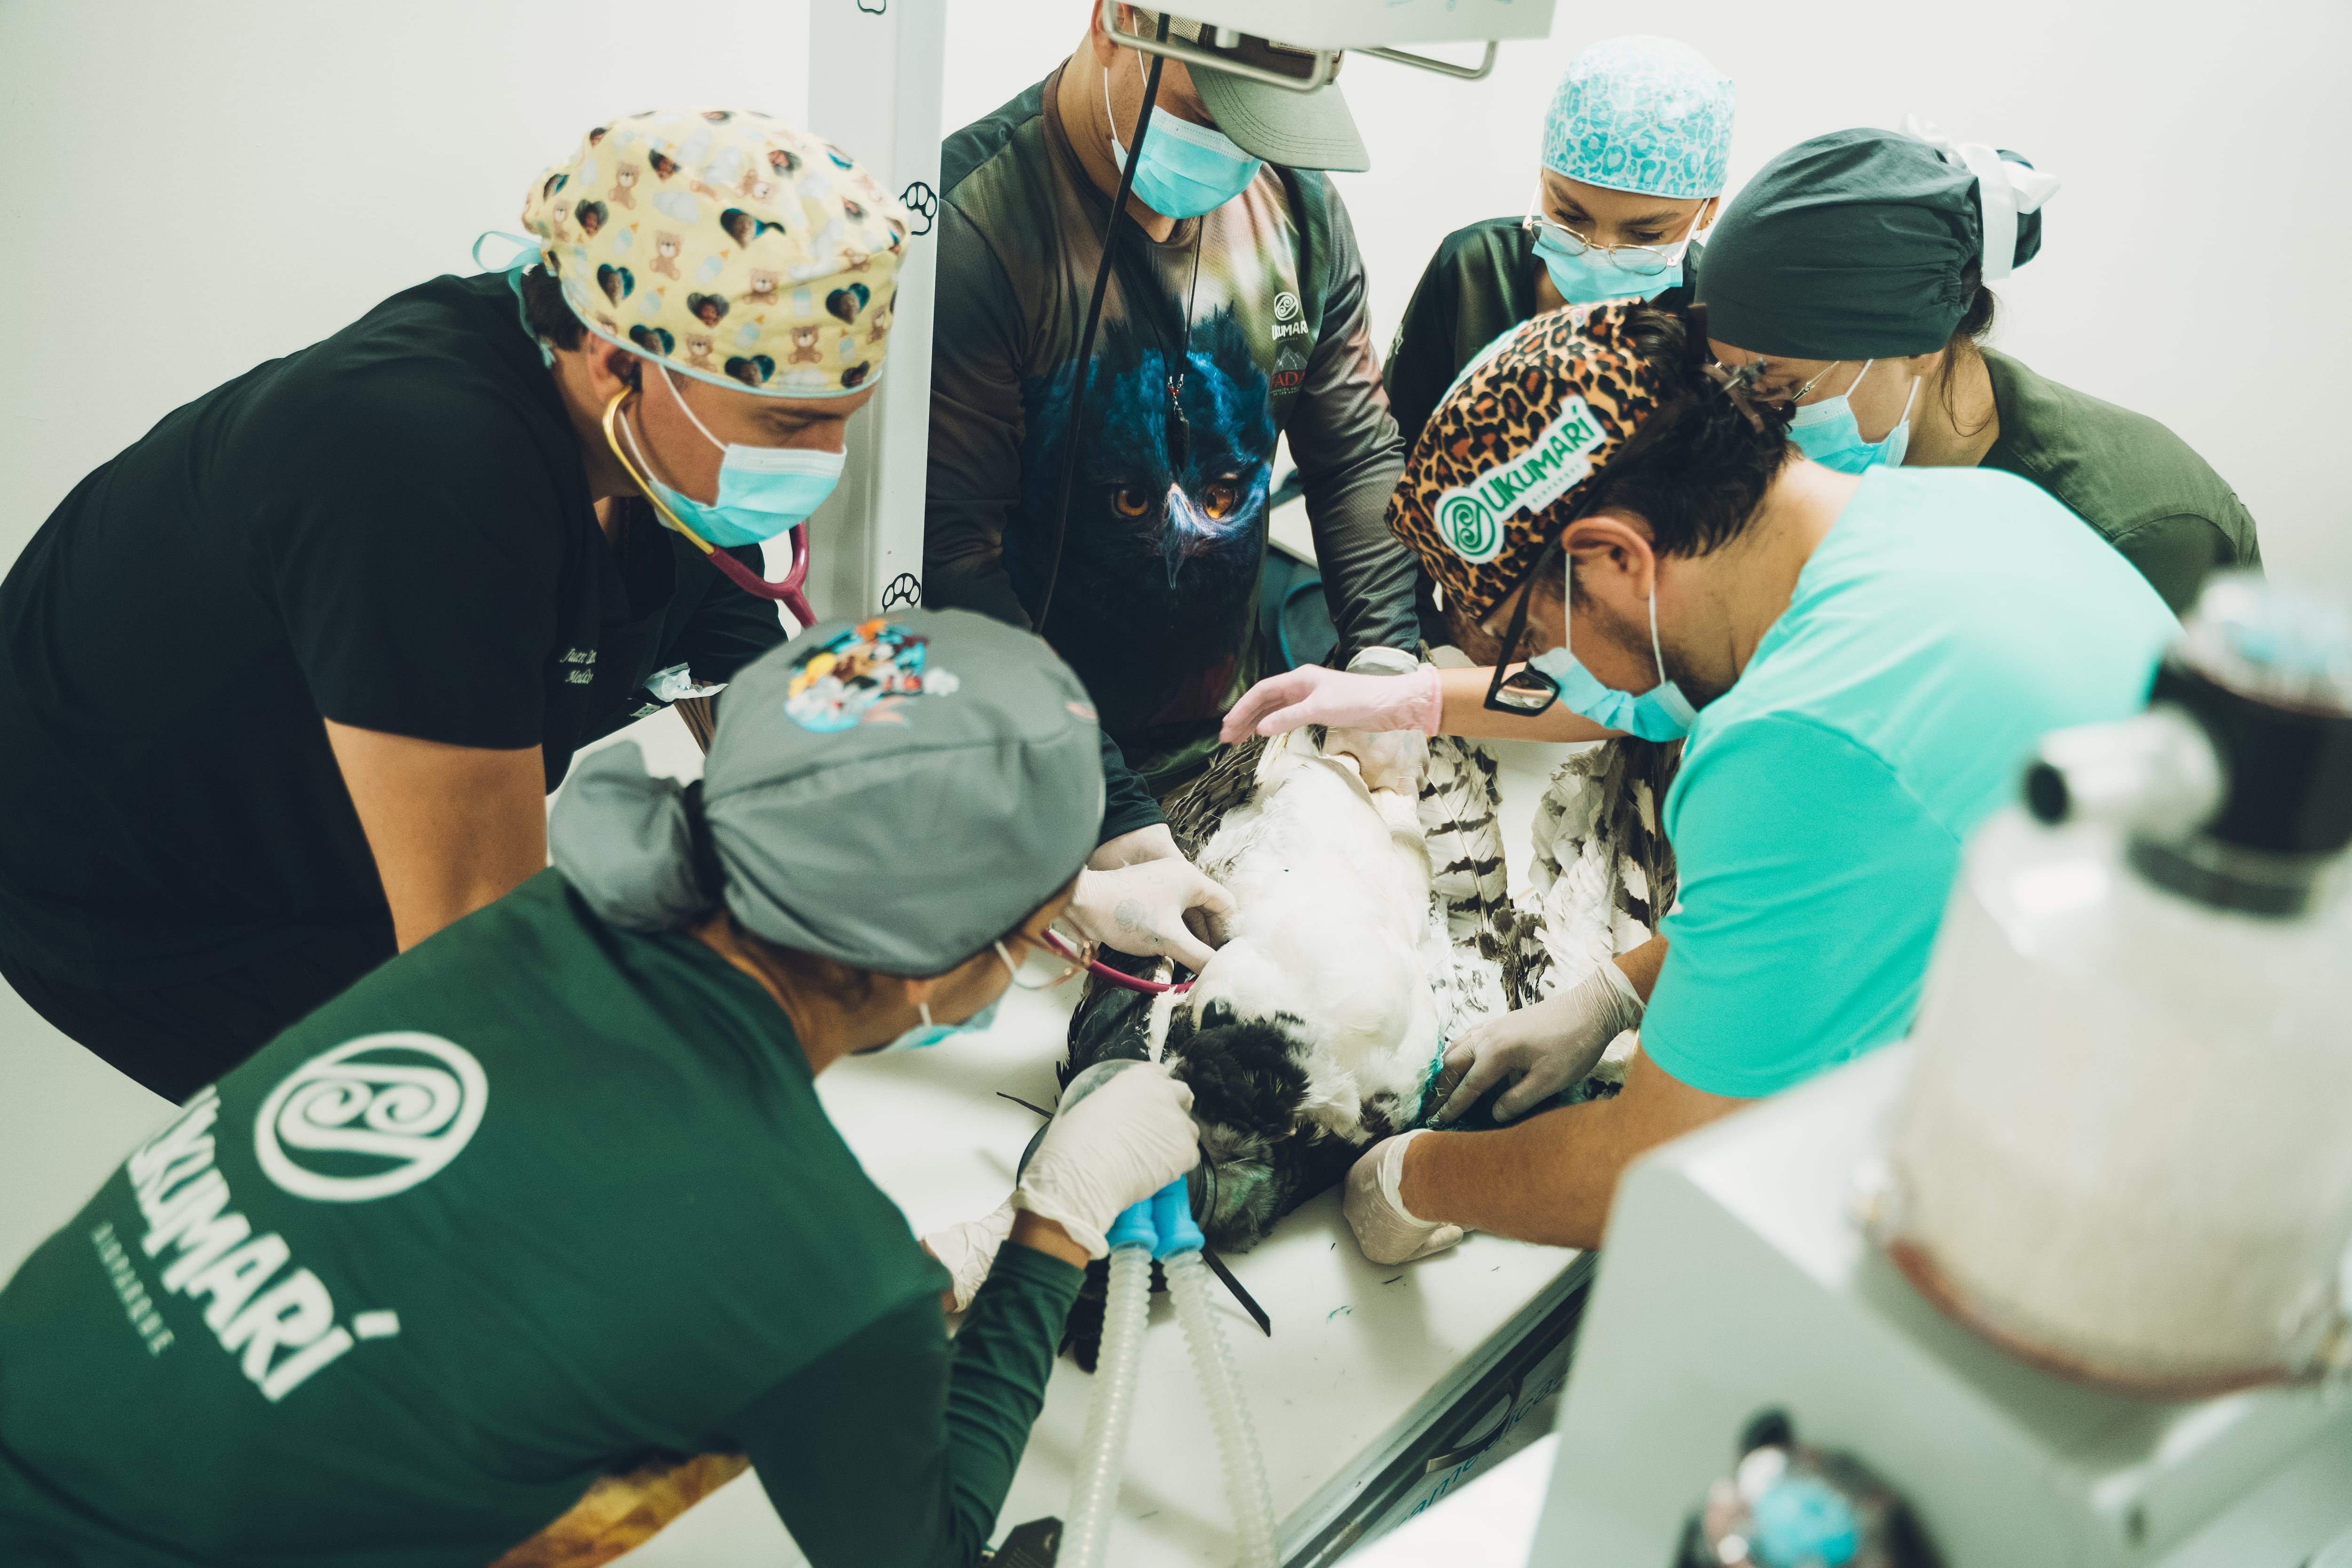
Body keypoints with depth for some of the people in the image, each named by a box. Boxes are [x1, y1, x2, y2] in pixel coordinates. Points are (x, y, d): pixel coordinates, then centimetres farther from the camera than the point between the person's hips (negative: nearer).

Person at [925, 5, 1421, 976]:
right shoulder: (971, 224, -21)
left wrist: (1384, 665, -9)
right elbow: (953, 559, -23)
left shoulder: (1295, 202, -1)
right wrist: (1111, 834, -26)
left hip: (1224, 742, 6)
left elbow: (1358, 451, 7)